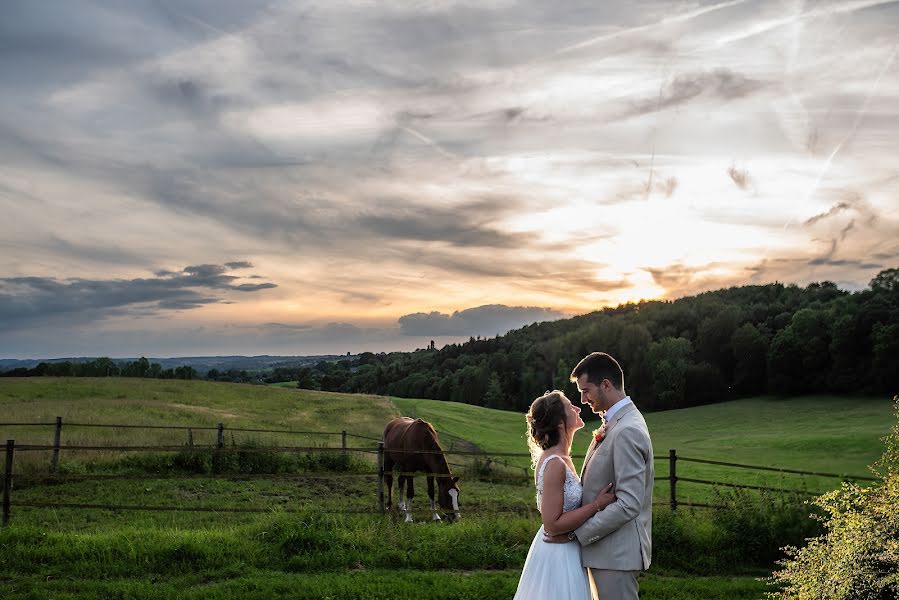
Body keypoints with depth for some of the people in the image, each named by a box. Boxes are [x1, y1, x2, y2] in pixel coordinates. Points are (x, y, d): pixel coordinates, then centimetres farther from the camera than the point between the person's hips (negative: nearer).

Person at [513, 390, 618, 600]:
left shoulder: (562, 458, 5)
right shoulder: (555, 464, -24)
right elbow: (552, 523, -24)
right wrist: (597, 504, -20)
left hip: (565, 549, 10)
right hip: (558, 555, -10)